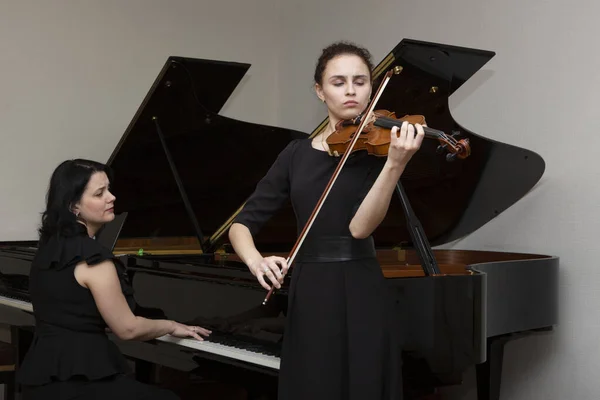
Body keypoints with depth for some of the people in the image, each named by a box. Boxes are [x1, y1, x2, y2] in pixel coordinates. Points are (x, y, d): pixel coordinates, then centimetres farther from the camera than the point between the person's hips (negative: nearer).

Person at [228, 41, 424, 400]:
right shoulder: (297, 154, 8)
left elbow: (359, 227, -17)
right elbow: (242, 224, 5)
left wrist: (396, 163, -30)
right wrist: (256, 261, -16)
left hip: (359, 298, -3)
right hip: (307, 298, 3)